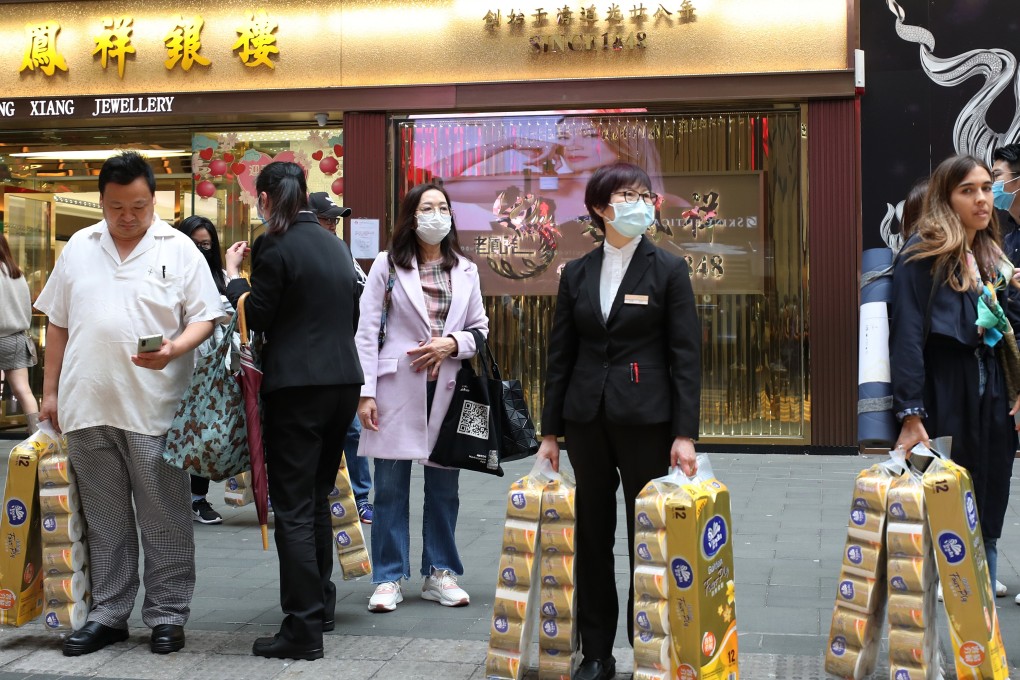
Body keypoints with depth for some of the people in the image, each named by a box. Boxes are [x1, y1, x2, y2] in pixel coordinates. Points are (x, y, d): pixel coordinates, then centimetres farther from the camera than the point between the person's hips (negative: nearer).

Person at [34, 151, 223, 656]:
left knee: (164, 520, 3)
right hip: (87, 406, 3)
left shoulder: (179, 249, 1)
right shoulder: (78, 249, 11)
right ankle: (108, 615, 22)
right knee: (104, 520, 12)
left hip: (153, 409, -3)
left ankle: (167, 615, 14)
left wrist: (173, 349, -19)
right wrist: (51, 391, 13)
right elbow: (58, 324, 16)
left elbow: (204, 317, 0)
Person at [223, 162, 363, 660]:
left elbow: (256, 316, -8)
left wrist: (233, 275, 6)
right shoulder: (336, 246, 12)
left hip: (296, 387, -7)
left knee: (293, 509, -3)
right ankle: (320, 605, 29)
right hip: (343, 380, 8)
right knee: (317, 500, 20)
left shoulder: (275, 246, -11)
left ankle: (303, 629, -3)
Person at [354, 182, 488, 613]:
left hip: (447, 389, 3)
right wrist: (366, 392, -8)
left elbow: (481, 328, 14)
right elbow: (367, 331, -2)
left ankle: (440, 573, 19)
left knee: (444, 486, 8)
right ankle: (389, 578, 9)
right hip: (398, 388, -3)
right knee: (391, 487, 1)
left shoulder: (465, 270, 10)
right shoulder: (388, 265, 1)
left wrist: (452, 343, -8)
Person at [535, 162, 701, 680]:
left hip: (645, 420, -3)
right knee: (593, 538, 8)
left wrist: (684, 434, -11)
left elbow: (685, 356, -4)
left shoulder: (669, 270, 0)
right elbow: (560, 355, 10)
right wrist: (550, 431, 7)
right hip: (587, 419, 3)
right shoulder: (576, 274, 8)